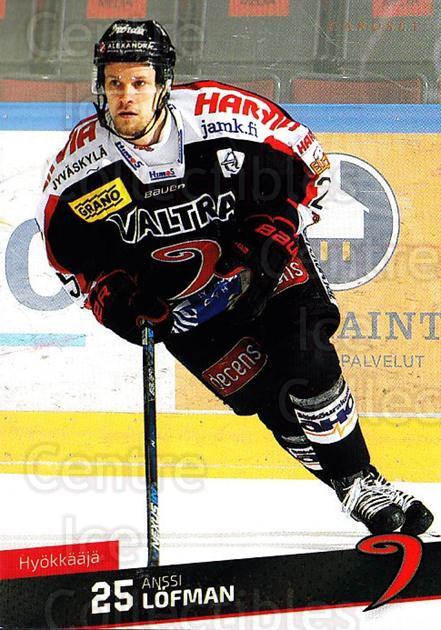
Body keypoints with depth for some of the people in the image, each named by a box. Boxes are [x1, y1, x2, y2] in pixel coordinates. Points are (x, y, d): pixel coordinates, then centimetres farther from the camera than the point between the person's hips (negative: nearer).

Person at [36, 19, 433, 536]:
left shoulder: (227, 116, -24)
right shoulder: (77, 168, -16)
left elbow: (308, 166, -10)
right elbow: (68, 249, 1)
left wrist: (272, 237, -19)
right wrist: (112, 299, -14)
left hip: (266, 264, -1)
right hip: (175, 297, 1)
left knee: (304, 362, -19)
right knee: (259, 392, -9)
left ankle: (363, 482, -1)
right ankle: (351, 490, 6)